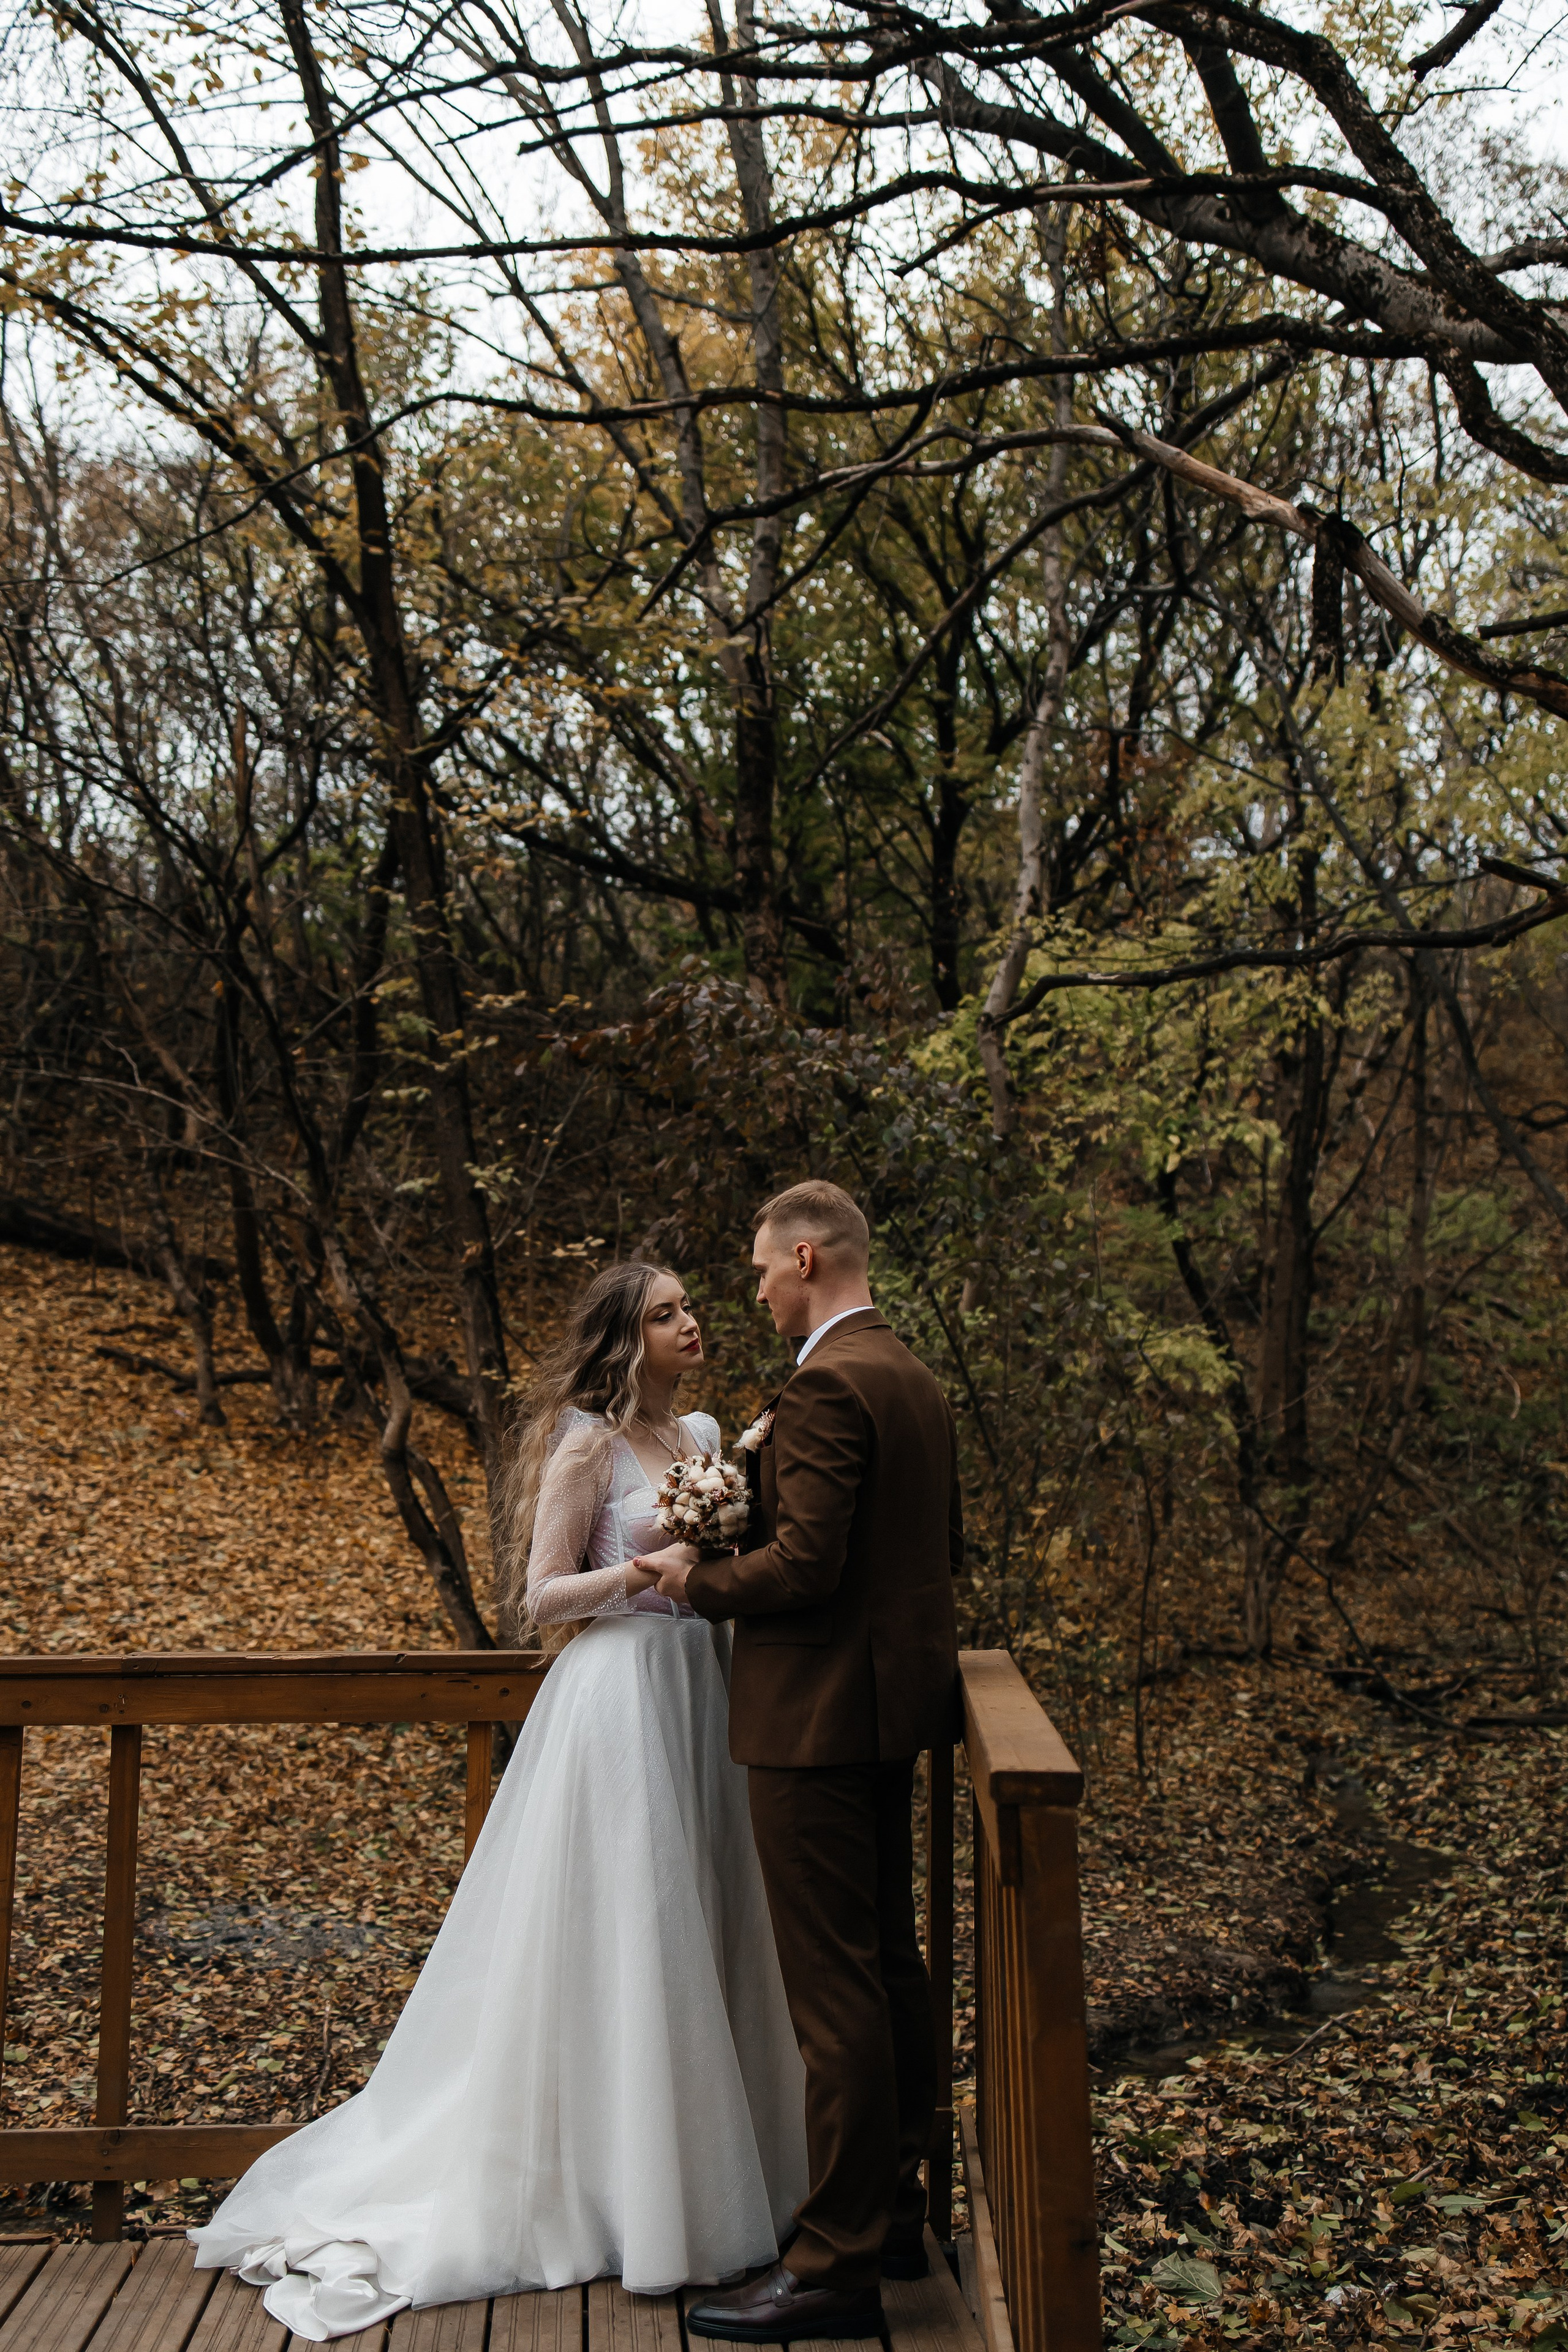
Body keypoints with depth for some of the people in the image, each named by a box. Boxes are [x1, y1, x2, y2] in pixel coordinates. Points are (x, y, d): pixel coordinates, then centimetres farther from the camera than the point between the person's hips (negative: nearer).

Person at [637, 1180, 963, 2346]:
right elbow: (946, 1548, 18)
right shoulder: (917, 1381, 12)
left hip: (820, 1718, -10)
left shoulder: (827, 1385, -18)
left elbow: (805, 1560, -23)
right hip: (894, 1706, 10)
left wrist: (702, 1580, -8)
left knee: (836, 1990, -4)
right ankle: (895, 2207, 31)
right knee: (890, 1960, 18)